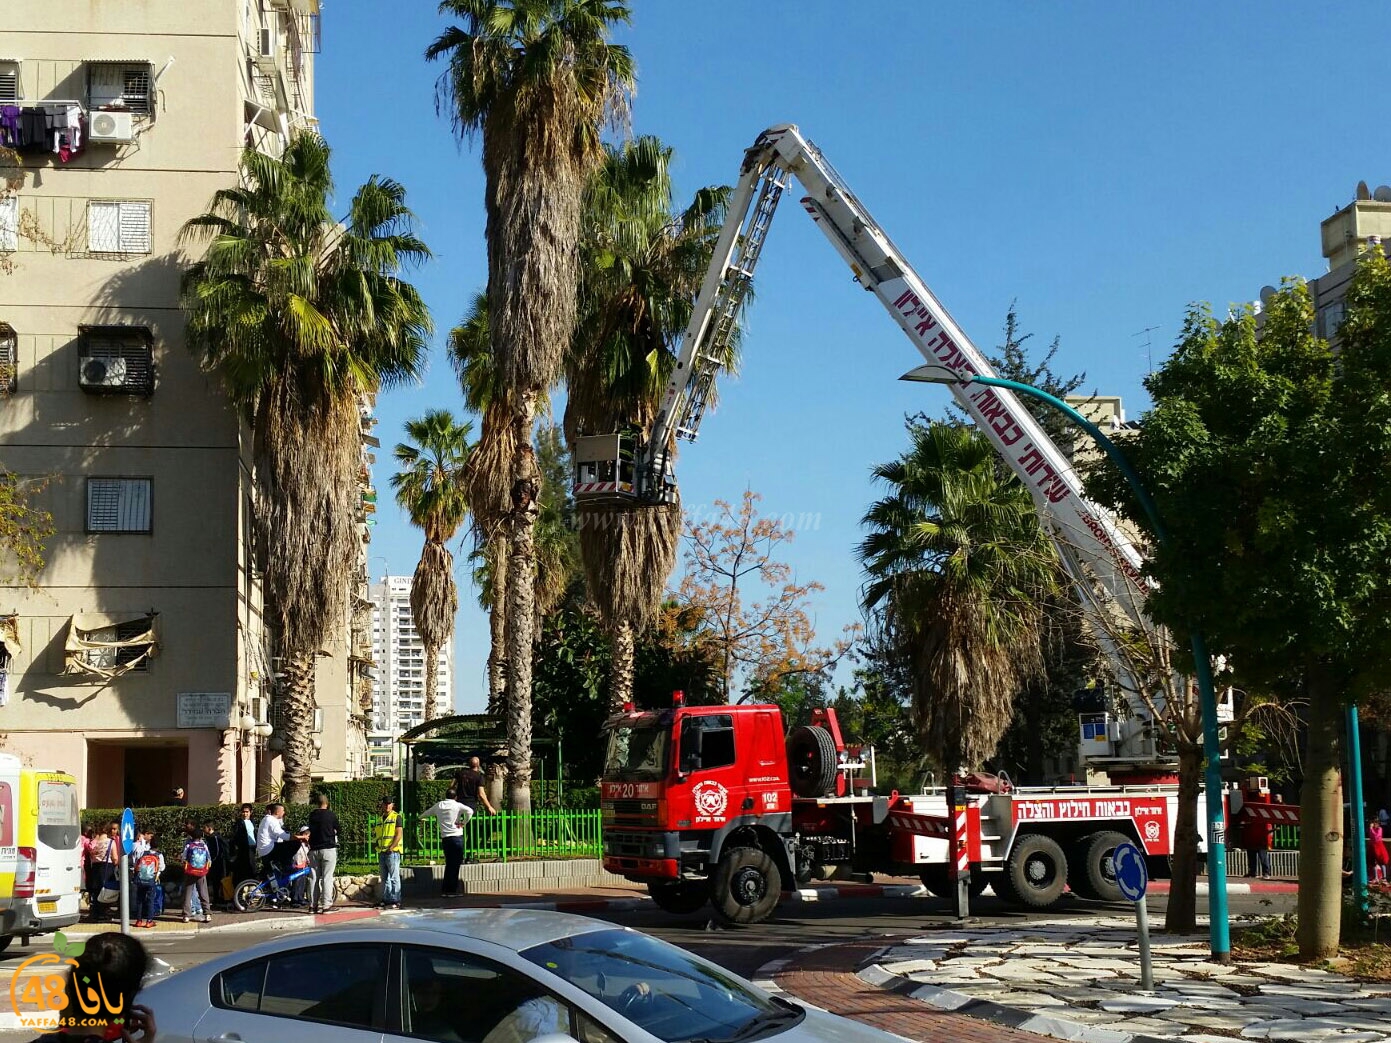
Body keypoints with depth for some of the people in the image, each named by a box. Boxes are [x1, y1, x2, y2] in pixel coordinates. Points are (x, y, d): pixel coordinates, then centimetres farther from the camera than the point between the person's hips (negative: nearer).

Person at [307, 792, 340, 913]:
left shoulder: (312, 815, 5)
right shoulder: (331, 815, -5)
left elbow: (310, 830, 14)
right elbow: (337, 831, 6)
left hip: (314, 850, 4)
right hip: (328, 849, -4)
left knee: (314, 878, 8)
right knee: (327, 877, -4)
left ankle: (314, 904, 8)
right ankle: (326, 905, -9)